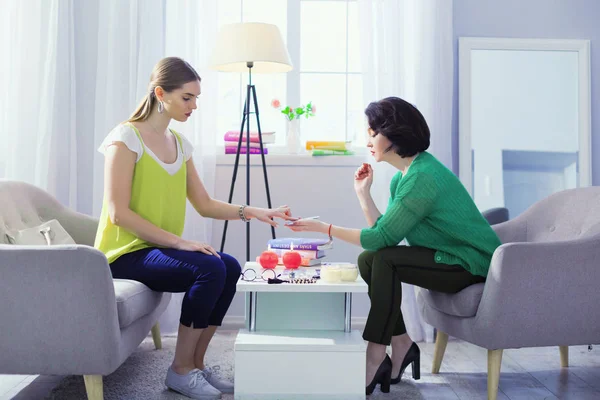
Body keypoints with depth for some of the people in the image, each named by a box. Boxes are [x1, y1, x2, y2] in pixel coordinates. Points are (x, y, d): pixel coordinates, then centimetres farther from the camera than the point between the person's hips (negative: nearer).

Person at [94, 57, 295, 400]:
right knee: (210, 269, -25)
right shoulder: (126, 138, -12)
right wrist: (179, 241, -24)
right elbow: (118, 212, -20)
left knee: (230, 267, -14)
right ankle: (180, 370, -8)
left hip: (160, 248, 7)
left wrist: (254, 213, -3)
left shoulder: (180, 143, 9)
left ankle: (197, 364, 1)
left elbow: (205, 204, 10)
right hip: (125, 252, -7)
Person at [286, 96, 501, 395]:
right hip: (450, 258, 9)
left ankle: (376, 359, -14)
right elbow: (385, 233, 0)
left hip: (473, 264, -9)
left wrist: (323, 228, -17)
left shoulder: (422, 177, -24)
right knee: (368, 260, -3)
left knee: (386, 260, -24)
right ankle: (401, 345, 6)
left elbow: (383, 237, -24)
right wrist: (362, 193, -1)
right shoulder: (401, 177, 6)